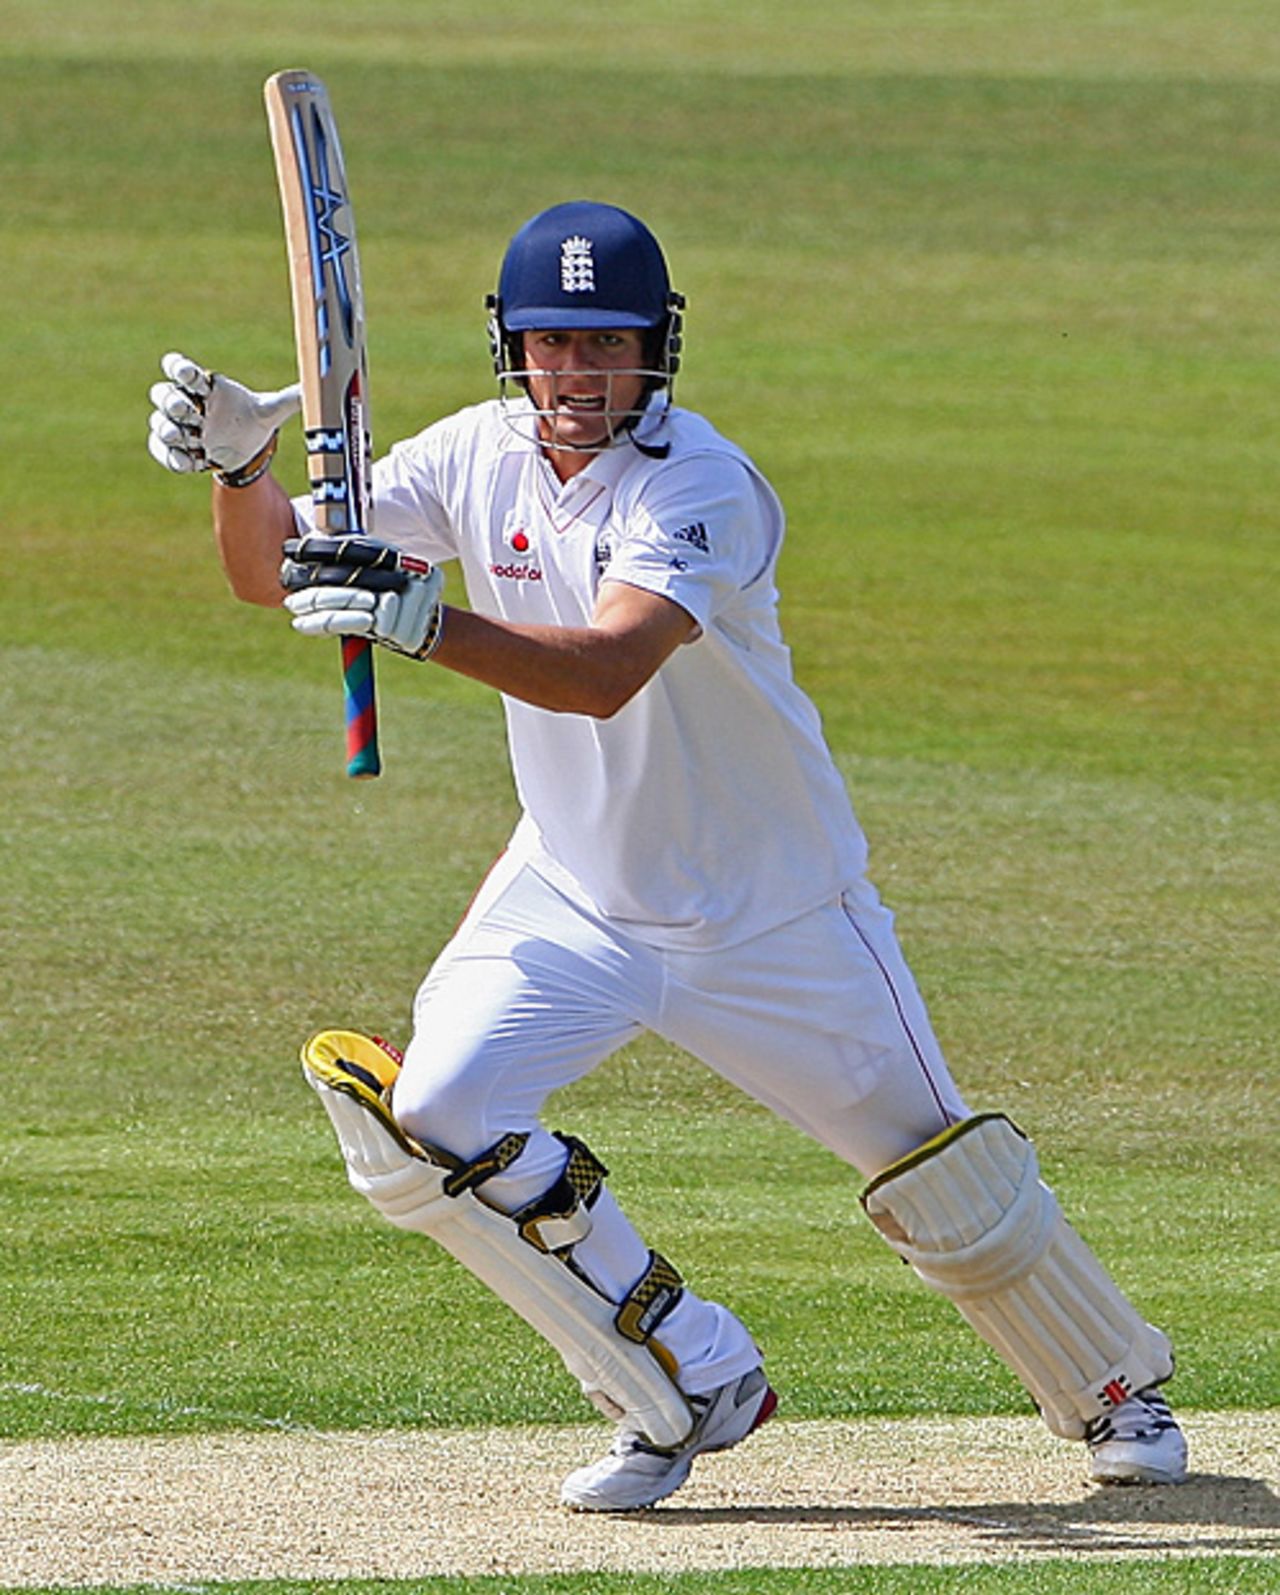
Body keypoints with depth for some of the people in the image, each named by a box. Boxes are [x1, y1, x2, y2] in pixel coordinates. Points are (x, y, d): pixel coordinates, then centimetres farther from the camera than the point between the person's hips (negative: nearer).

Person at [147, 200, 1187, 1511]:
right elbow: (270, 573, -9)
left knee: (945, 1183, 6)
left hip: (772, 910, -4)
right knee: (427, 1120, -18)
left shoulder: (705, 488, -26)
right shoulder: (479, 457, -7)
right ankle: (694, 1388, -2)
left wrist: (425, 624, -57)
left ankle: (1111, 1388, 37)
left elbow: (606, 672, -42)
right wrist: (240, 462, -30)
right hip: (570, 899, 4)